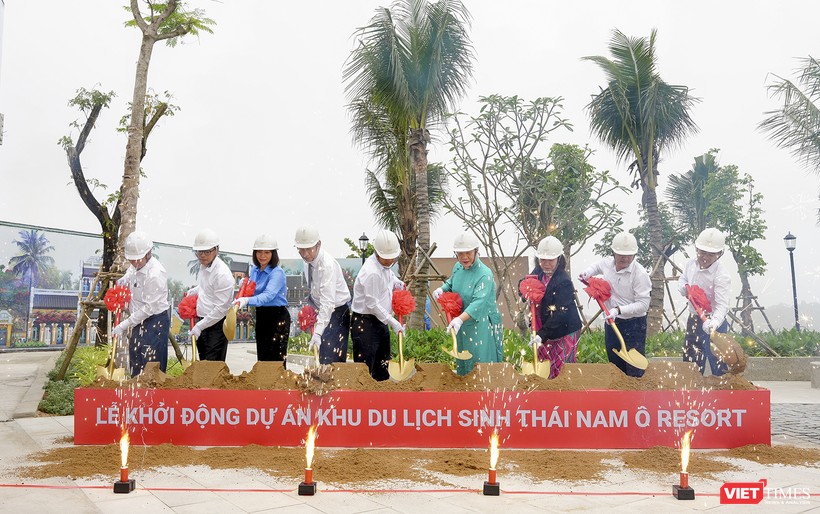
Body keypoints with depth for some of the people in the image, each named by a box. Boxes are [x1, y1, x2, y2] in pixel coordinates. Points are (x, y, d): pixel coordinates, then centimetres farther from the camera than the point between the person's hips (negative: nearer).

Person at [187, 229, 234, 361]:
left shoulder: (223, 274, -20)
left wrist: (199, 326, -17)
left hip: (217, 325, -9)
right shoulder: (203, 266, 7)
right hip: (202, 321, 9)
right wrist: (193, 292, 18)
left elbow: (221, 308, -20)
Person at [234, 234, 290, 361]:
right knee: (261, 357, 13)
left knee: (276, 360, -8)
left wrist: (247, 301, -44)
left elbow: (268, 295, -31)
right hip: (260, 316, 8)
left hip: (278, 318, -8)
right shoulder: (254, 269, 8)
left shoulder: (277, 272, -16)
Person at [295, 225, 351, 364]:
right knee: (321, 357, 10)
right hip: (324, 311, 8)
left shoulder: (327, 265, -28)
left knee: (331, 360, -13)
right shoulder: (308, 261, -2)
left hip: (337, 312, -8)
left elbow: (328, 302, -35)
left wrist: (317, 333, -41)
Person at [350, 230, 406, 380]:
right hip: (365, 324, -10)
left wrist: (398, 283, 11)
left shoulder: (385, 264, 5)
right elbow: (372, 304, -22)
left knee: (382, 368, 20)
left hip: (381, 321, 10)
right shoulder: (371, 272, -24)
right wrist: (392, 322, -20)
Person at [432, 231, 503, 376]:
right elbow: (451, 282, 21)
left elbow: (479, 302, -35)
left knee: (479, 360, -1)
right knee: (462, 358, 21)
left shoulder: (484, 274, -24)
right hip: (462, 323, 8)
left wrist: (460, 319, -48)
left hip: (481, 324, -8)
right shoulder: (458, 267, -1)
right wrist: (441, 289, -2)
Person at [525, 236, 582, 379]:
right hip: (543, 329, 7)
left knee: (561, 371, -4)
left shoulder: (564, 282, -22)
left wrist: (542, 334, -31)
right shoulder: (538, 272, -1)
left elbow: (559, 314, -26)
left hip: (564, 331, -7)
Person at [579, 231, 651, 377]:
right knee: (615, 365, 19)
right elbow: (597, 266, 25)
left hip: (633, 325, -6)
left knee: (634, 371, -1)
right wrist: (587, 272, 5)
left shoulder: (640, 273, -21)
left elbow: (643, 304, -22)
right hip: (611, 322, 6)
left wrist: (619, 310, -30)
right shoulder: (606, 263, -2)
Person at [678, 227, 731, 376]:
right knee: (690, 361, 17)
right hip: (693, 319, 7)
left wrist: (714, 323, -47)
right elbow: (682, 280, 17)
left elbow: (722, 305, -29)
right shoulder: (691, 264, -2)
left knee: (718, 365, -6)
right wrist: (684, 288, -7)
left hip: (713, 322, -7)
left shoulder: (721, 275, -23)